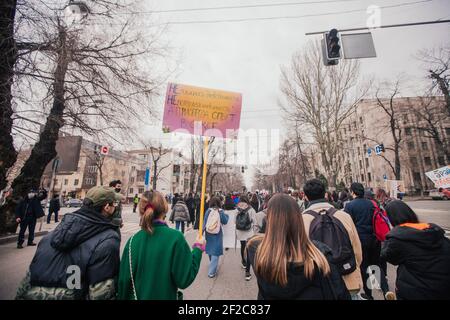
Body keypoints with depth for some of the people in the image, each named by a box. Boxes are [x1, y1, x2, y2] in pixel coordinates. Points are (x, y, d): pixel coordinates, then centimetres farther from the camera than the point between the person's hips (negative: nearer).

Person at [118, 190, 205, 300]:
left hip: (138, 296, 3)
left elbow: (123, 281, -6)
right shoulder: (175, 238, -24)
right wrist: (198, 249, -10)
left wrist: (123, 298, 12)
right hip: (166, 296, -2)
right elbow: (184, 280, -20)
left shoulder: (133, 241, -15)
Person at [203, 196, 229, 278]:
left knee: (210, 250, 23)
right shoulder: (220, 211, -12)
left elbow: (204, 222, -6)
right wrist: (227, 215, 13)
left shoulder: (208, 211, -6)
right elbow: (225, 221, -4)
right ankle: (211, 271, 4)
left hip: (208, 234, 4)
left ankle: (212, 266, 46)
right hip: (217, 234, -3)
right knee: (215, 252, 5)